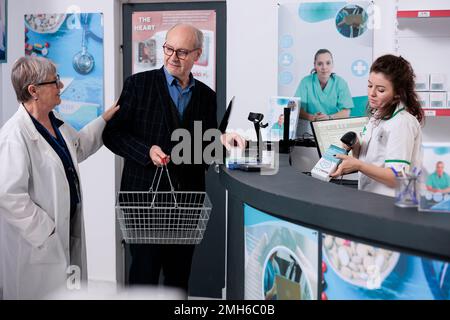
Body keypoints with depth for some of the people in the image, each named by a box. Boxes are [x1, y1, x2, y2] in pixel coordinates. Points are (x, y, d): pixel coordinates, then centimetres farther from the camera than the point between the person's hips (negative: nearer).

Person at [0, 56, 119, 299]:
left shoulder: (56, 122, 6)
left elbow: (77, 147, 27)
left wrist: (104, 120, 22)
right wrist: (44, 230, -21)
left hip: (66, 228, 9)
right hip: (36, 242, -8)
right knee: (40, 292, 6)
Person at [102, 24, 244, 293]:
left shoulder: (207, 96, 8)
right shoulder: (139, 84, -2)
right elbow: (112, 133, -4)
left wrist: (221, 140, -10)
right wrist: (147, 151, -18)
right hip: (146, 195, -3)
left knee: (179, 276, 14)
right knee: (144, 274, 2)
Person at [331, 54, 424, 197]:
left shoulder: (402, 122, -12)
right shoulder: (377, 116, 15)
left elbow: (398, 178, -16)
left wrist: (358, 165, -24)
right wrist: (355, 147, 0)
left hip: (388, 202, -8)